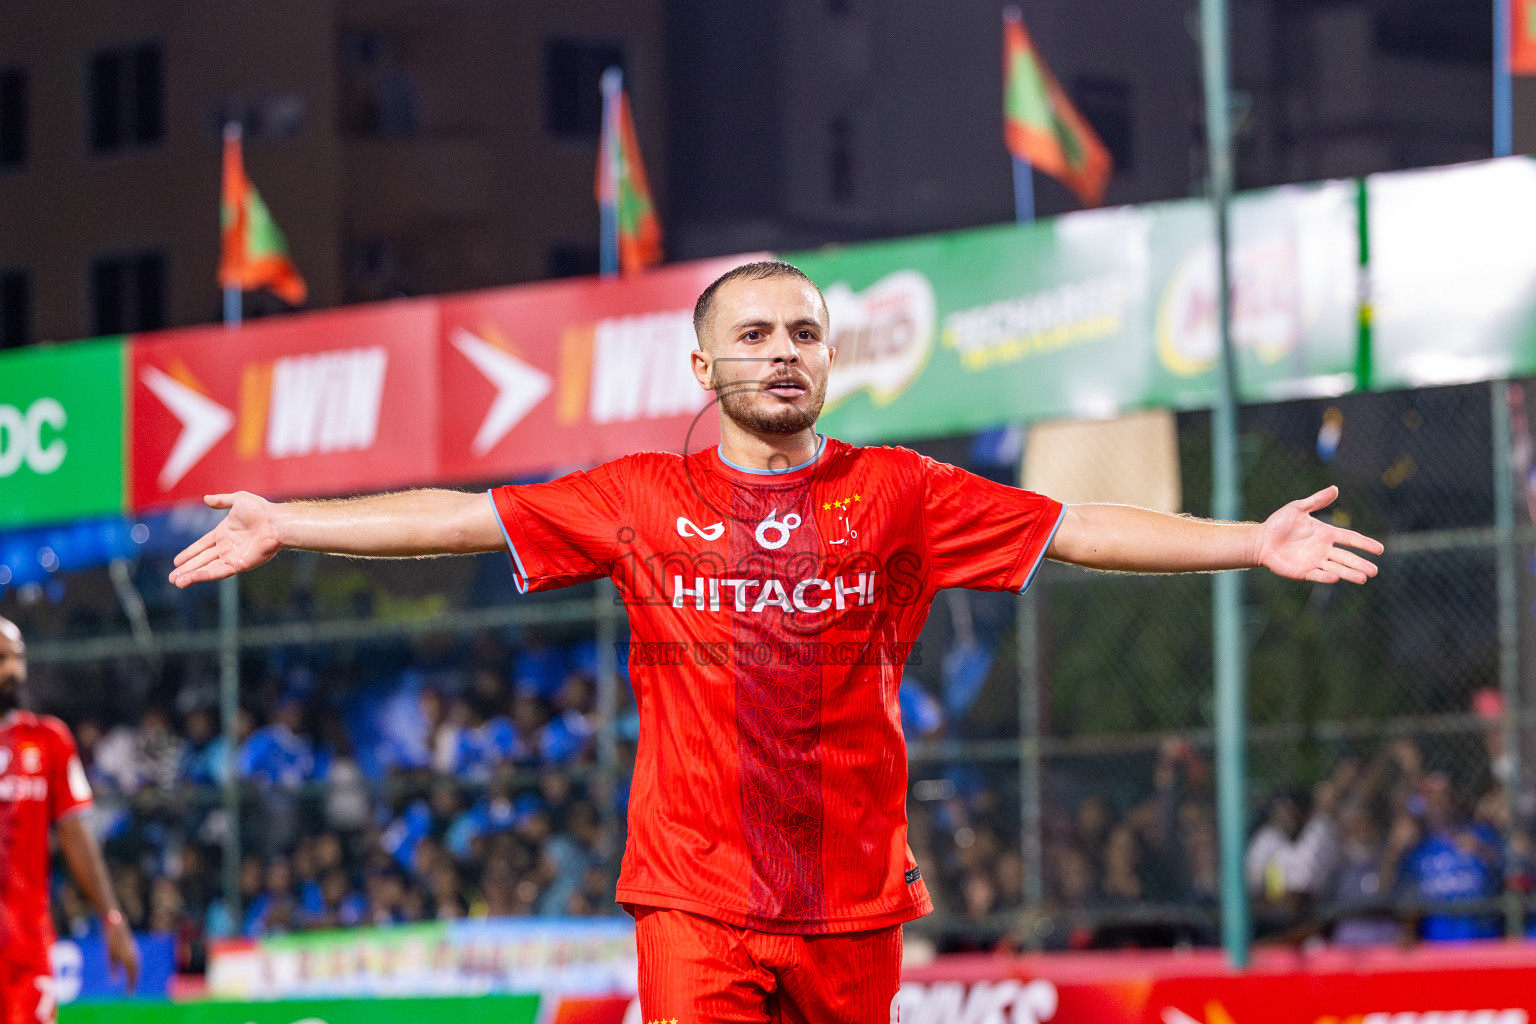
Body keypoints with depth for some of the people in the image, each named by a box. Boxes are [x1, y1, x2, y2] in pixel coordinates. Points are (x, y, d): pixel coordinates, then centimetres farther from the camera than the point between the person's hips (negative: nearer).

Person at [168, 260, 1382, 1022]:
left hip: (854, 897, 1)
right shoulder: (644, 500, 6)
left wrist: (1254, 541, -6)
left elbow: (1077, 529, 2)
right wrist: (280, 527, 3)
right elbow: (461, 517, 7)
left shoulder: (896, 495, 6)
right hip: (696, 896, -1)